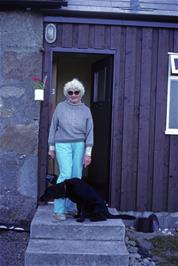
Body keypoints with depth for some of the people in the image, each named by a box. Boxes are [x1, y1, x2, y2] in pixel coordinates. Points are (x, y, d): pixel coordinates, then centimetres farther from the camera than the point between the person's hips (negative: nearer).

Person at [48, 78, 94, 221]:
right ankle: (58, 210, -6)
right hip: (63, 145, -2)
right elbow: (53, 127, 7)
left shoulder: (86, 110, 6)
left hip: (79, 145, 2)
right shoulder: (60, 107, 3)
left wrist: (88, 152, -1)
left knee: (76, 177, 2)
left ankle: (71, 208, 16)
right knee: (66, 174, -14)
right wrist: (51, 147, 7)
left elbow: (89, 132, 4)